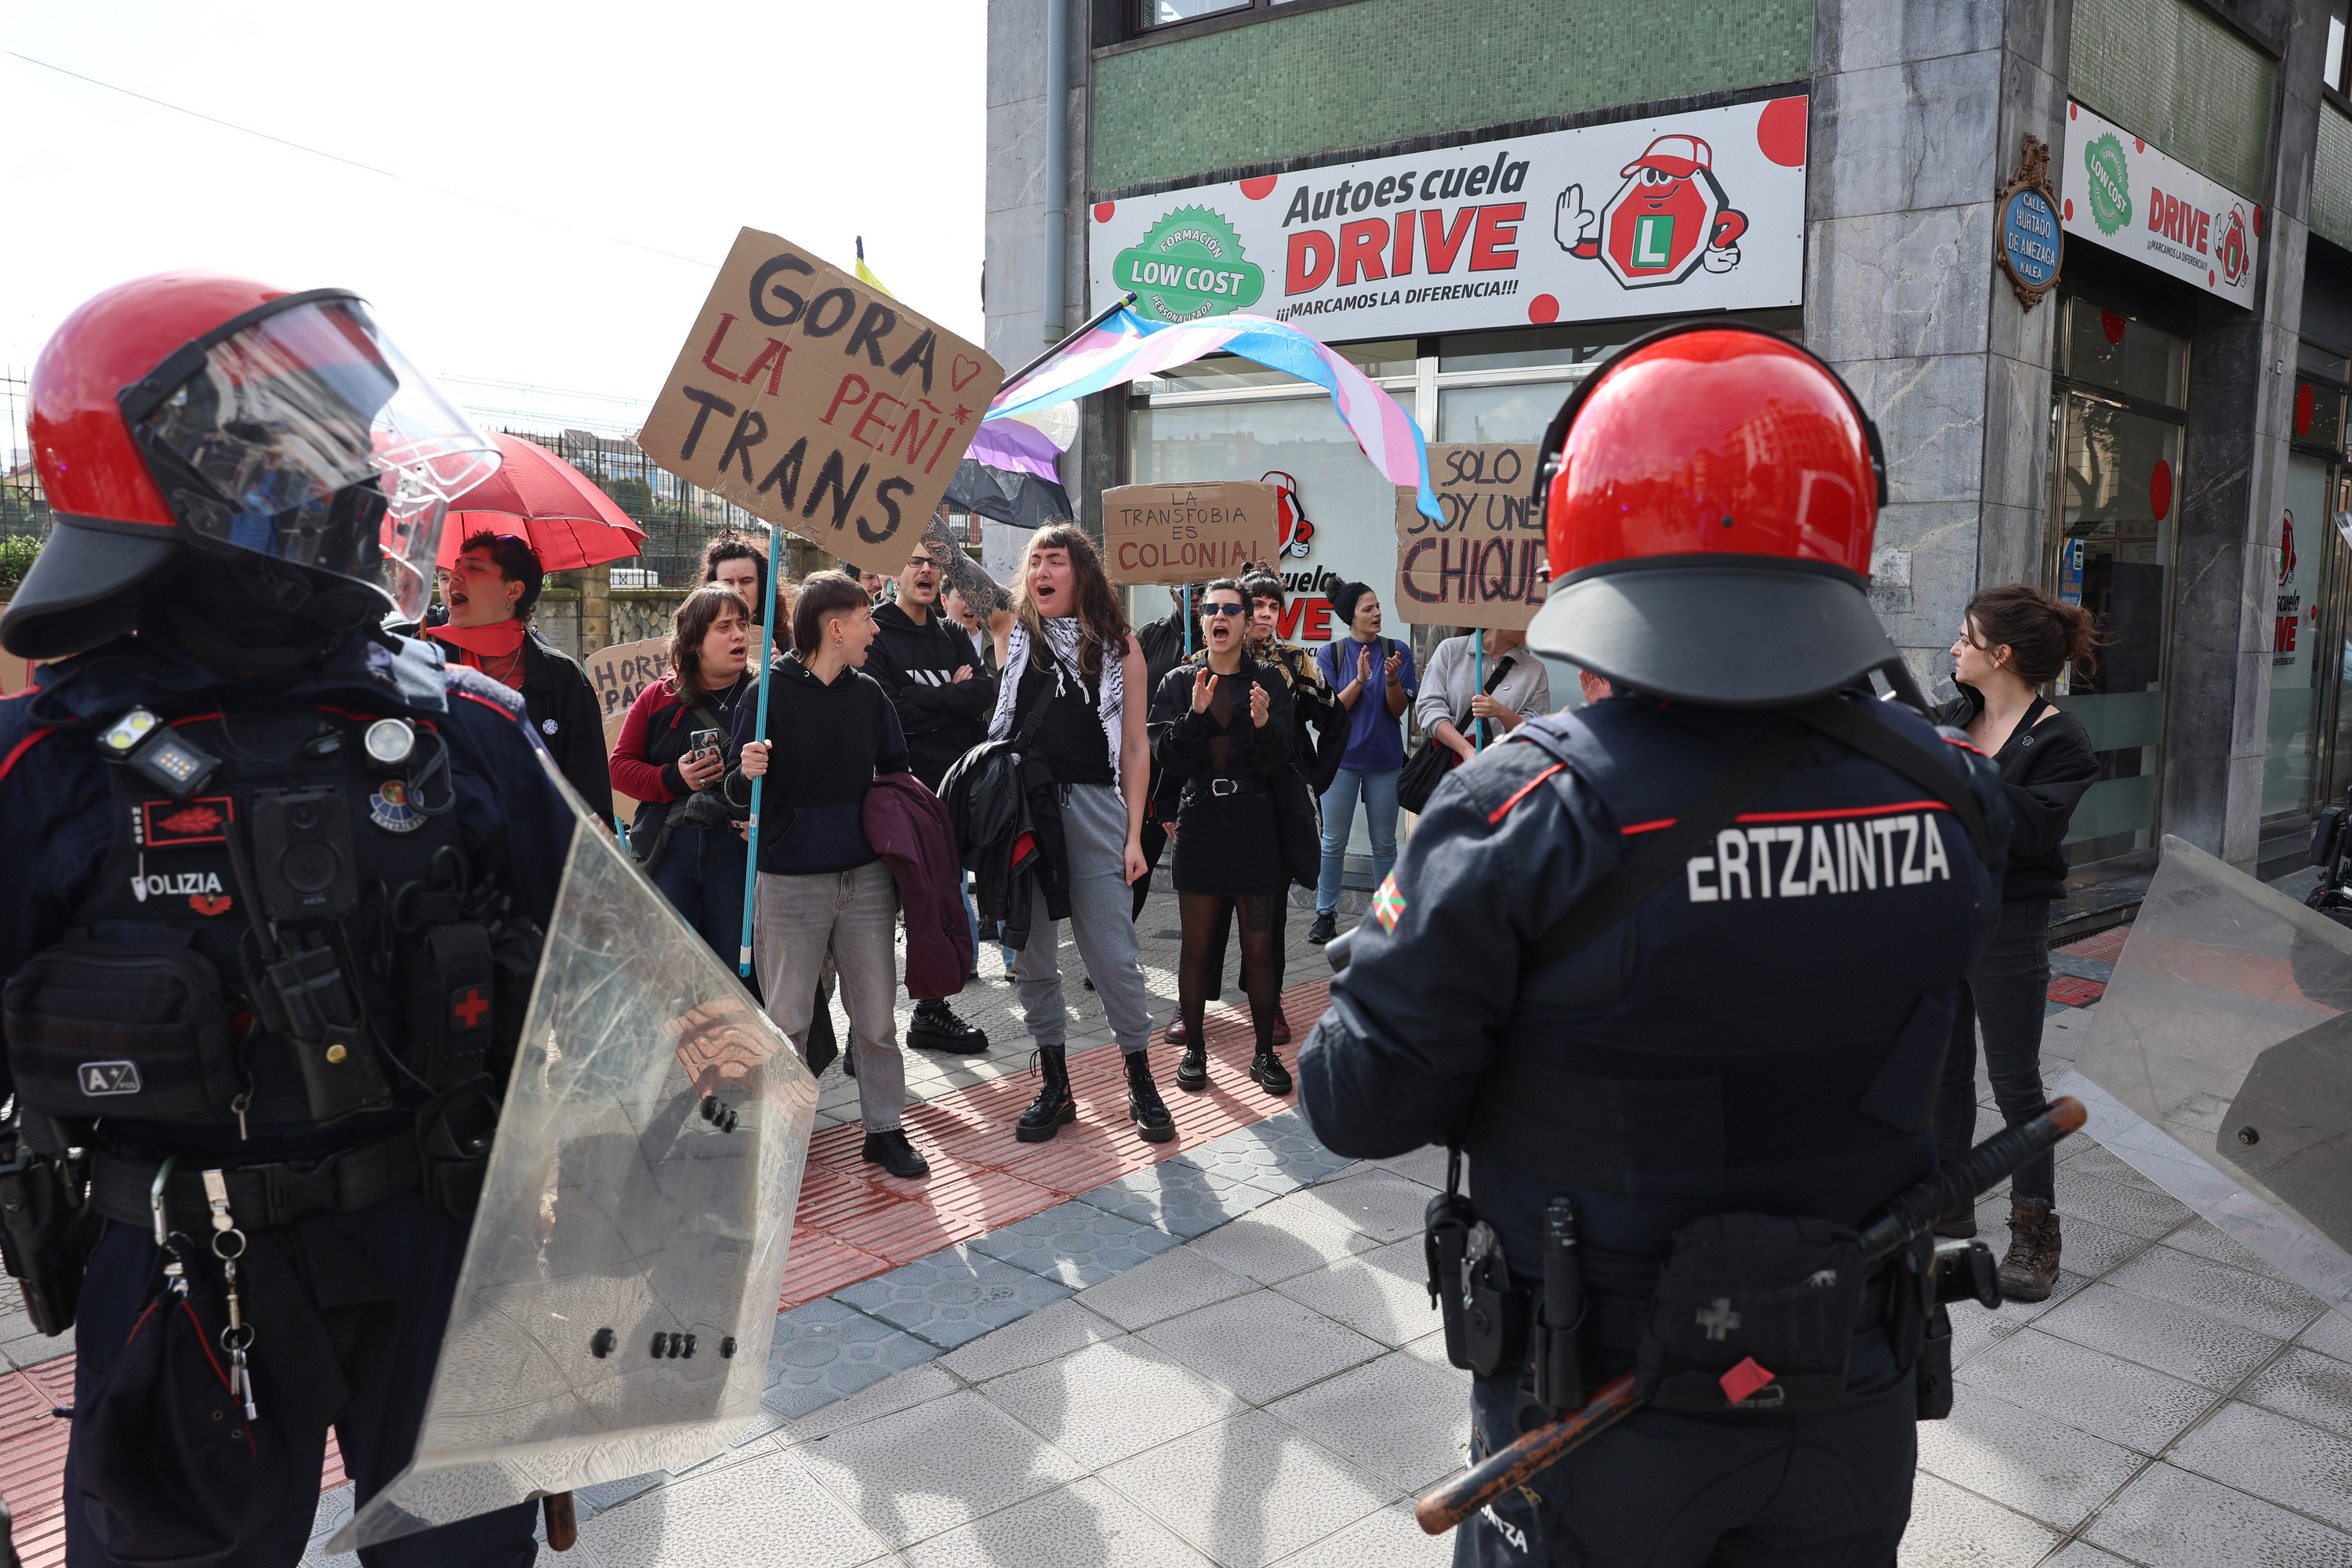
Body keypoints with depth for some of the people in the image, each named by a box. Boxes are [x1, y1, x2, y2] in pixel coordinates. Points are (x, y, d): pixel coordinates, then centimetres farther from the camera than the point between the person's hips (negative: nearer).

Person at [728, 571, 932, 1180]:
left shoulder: (869, 694, 7)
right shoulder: (769, 692, -6)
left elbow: (896, 774, 17)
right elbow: (739, 792, -4)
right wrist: (747, 771, -27)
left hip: (866, 878, 4)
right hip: (790, 883, -3)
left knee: (876, 1014, 7)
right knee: (787, 1018, 5)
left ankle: (885, 1129, 19)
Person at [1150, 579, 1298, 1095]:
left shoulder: (1268, 683, 4)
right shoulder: (1178, 683, 6)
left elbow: (1279, 760, -3)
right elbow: (1167, 758, -4)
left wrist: (1263, 724, -22)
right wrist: (1195, 714, -19)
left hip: (1255, 825, 0)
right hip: (1198, 823, 1)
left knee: (1258, 946, 4)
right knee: (1195, 945, 5)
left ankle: (1265, 1052, 15)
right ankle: (1193, 1049, 19)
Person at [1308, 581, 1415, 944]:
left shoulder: (1397, 651, -1)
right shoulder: (1331, 654, -2)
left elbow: (1398, 709, -3)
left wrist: (1392, 679, -22)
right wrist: (1359, 680, -20)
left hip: (1385, 759, 1)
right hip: (1342, 758, -1)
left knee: (1384, 843, 8)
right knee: (1334, 842, 4)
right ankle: (1326, 914, 14)